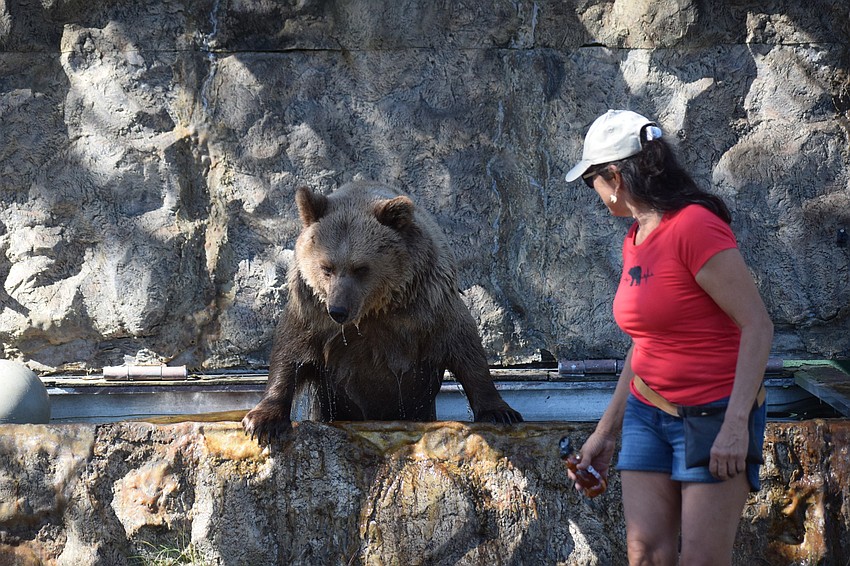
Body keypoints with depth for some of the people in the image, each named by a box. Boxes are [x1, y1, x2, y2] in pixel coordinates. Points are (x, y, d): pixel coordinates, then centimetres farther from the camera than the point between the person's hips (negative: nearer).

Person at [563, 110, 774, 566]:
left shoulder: (695, 228, -16)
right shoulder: (635, 241, 9)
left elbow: (758, 326, -18)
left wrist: (736, 424, -24)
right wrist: (605, 432, 18)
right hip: (648, 416, 8)